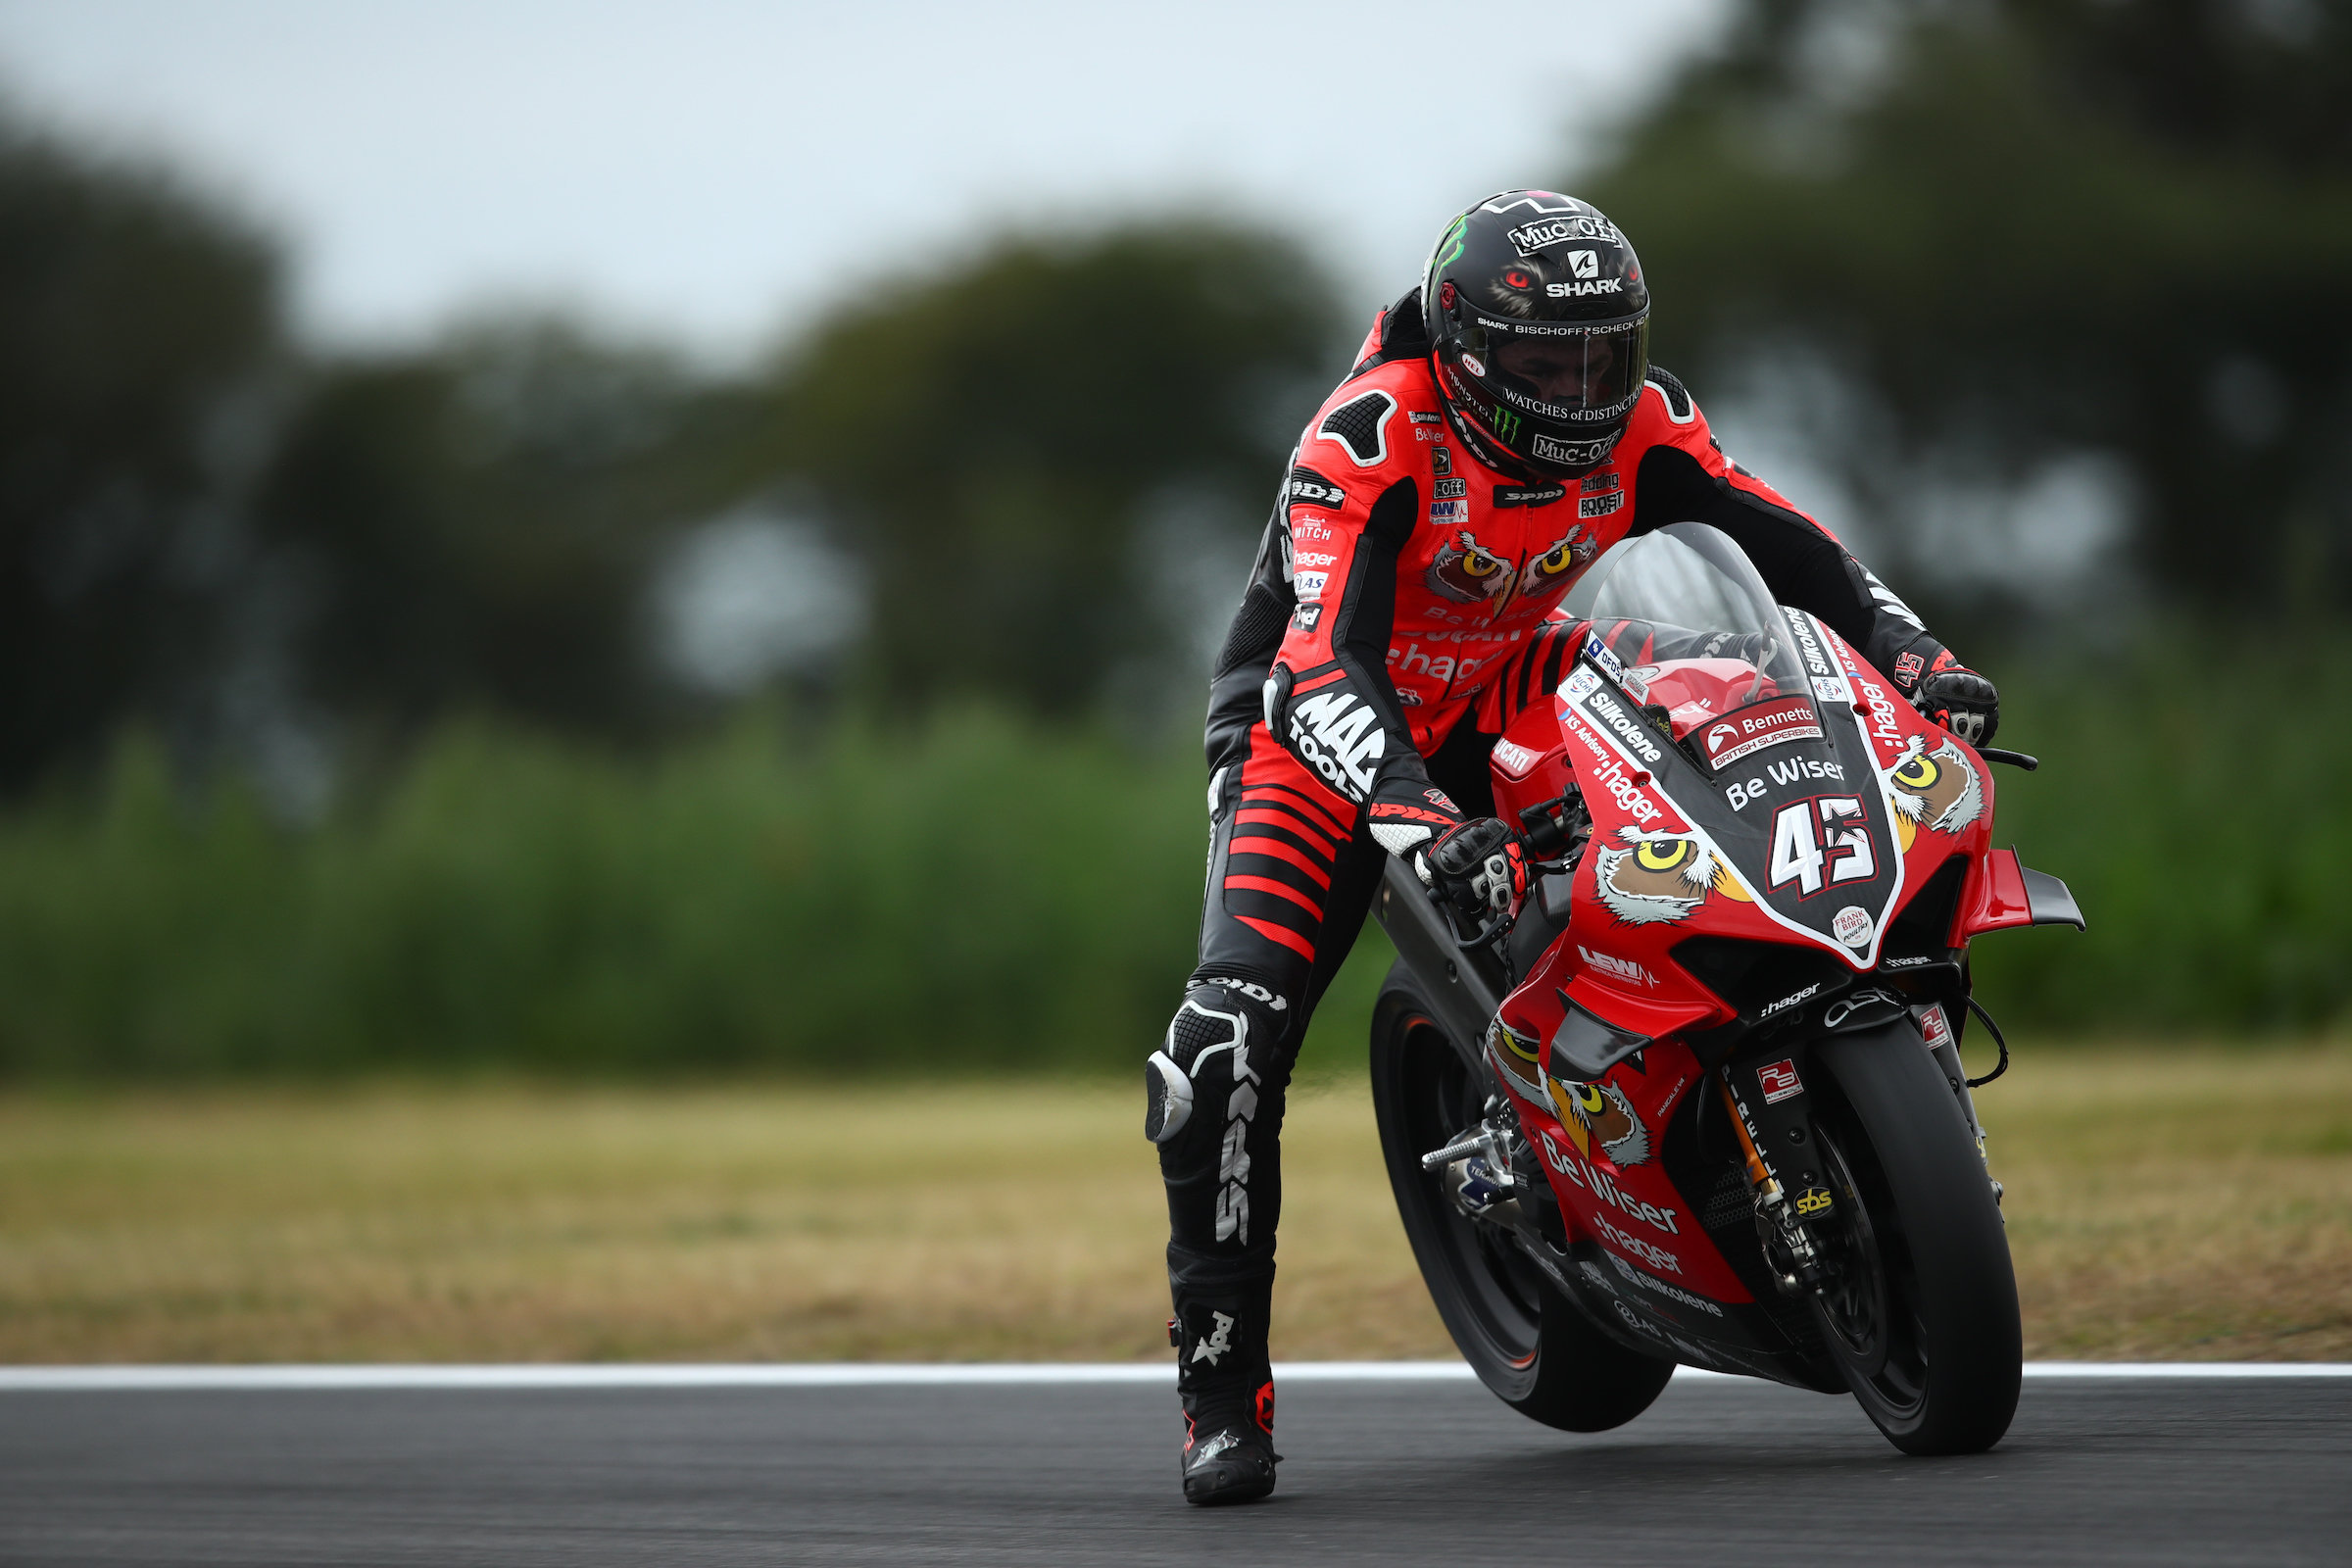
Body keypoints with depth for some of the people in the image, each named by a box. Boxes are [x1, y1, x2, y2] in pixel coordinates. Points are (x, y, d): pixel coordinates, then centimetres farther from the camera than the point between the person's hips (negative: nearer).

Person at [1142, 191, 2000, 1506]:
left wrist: (1918, 656, -28)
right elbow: (1325, 669, -38)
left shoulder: (1639, 423, -12)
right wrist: (1415, 819, -55)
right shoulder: (1369, 440, -28)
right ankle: (1223, 1385, -14)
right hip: (1330, 728, -5)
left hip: (1517, 709, 5)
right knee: (1234, 1027, -24)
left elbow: (1789, 546, -10)